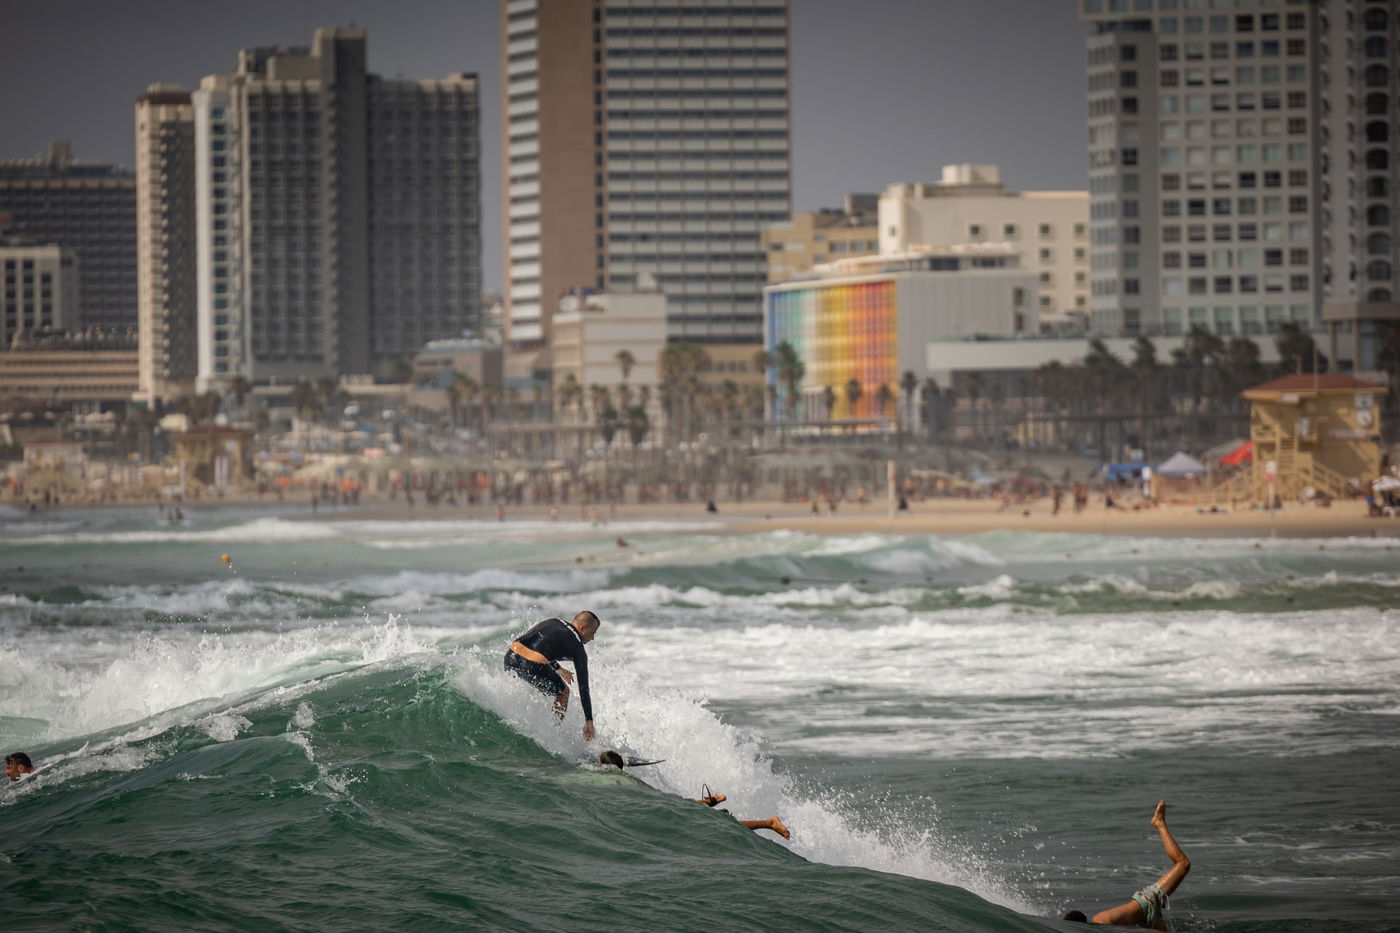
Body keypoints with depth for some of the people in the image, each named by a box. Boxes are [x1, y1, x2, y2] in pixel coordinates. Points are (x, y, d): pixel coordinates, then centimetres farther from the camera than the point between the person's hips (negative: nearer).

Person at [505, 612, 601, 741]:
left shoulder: (552, 622, 25)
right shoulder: (578, 650, 11)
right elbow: (583, 688, 13)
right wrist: (589, 722, 18)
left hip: (511, 656, 6)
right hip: (533, 666, -6)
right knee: (563, 692, 22)